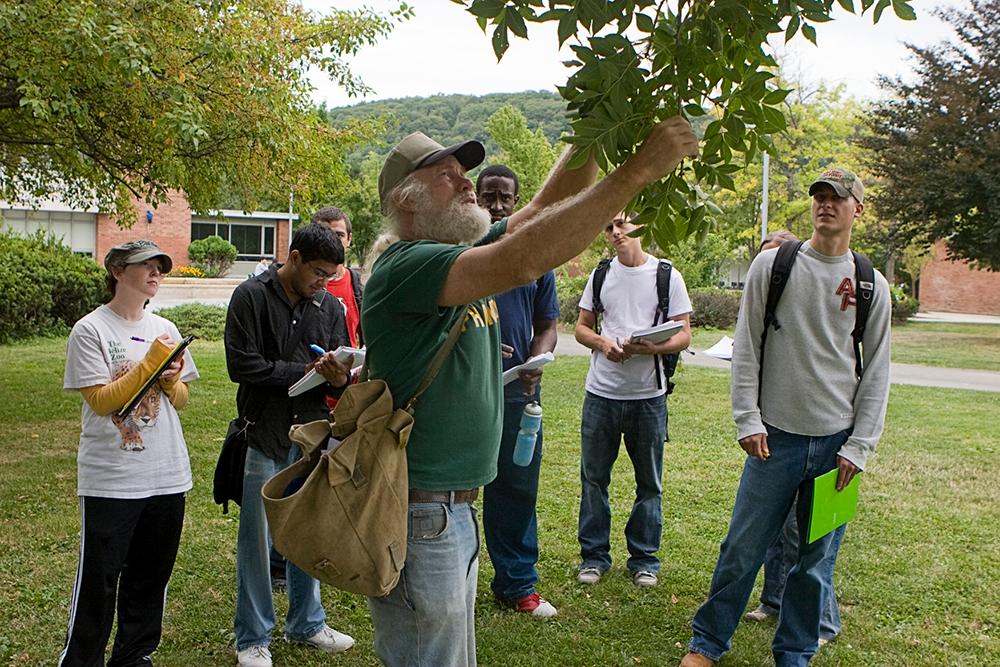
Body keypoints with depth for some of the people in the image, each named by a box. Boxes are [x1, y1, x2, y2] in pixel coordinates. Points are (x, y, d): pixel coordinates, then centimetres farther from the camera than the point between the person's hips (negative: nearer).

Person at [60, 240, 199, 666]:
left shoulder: (165, 330, 9)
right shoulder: (91, 330, -6)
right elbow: (101, 401, -12)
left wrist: (171, 380, -8)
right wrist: (150, 363, -15)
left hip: (167, 475, 5)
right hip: (111, 479, -5)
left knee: (151, 575, 14)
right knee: (99, 578, 3)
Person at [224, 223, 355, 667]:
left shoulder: (329, 306, 7)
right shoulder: (251, 296, -7)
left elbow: (342, 367, 6)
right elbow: (241, 364, -14)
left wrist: (339, 378, -18)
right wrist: (305, 371, -14)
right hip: (265, 435, -4)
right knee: (257, 539, 5)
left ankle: (307, 623, 33)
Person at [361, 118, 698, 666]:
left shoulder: (462, 254, 9)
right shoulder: (404, 266, -19)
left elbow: (544, 207, 9)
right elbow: (519, 262, -33)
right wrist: (639, 170, -31)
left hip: (455, 511, 9)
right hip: (418, 515, -9)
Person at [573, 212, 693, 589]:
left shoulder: (667, 276, -1)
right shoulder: (601, 275, 9)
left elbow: (684, 336, -2)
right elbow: (581, 327, 12)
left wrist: (649, 347, -22)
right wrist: (602, 343, -10)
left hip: (648, 395, -2)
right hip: (601, 392, 2)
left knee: (649, 482, 7)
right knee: (593, 477, 7)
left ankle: (644, 558, 22)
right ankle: (594, 555, 21)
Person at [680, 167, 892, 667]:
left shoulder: (872, 285, 5)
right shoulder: (773, 265, 1)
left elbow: (876, 373, 6)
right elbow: (746, 347, 1)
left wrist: (858, 448, 0)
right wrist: (748, 420, -5)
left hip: (836, 443, 2)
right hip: (776, 436, -1)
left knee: (817, 559, 9)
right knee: (743, 547, 3)